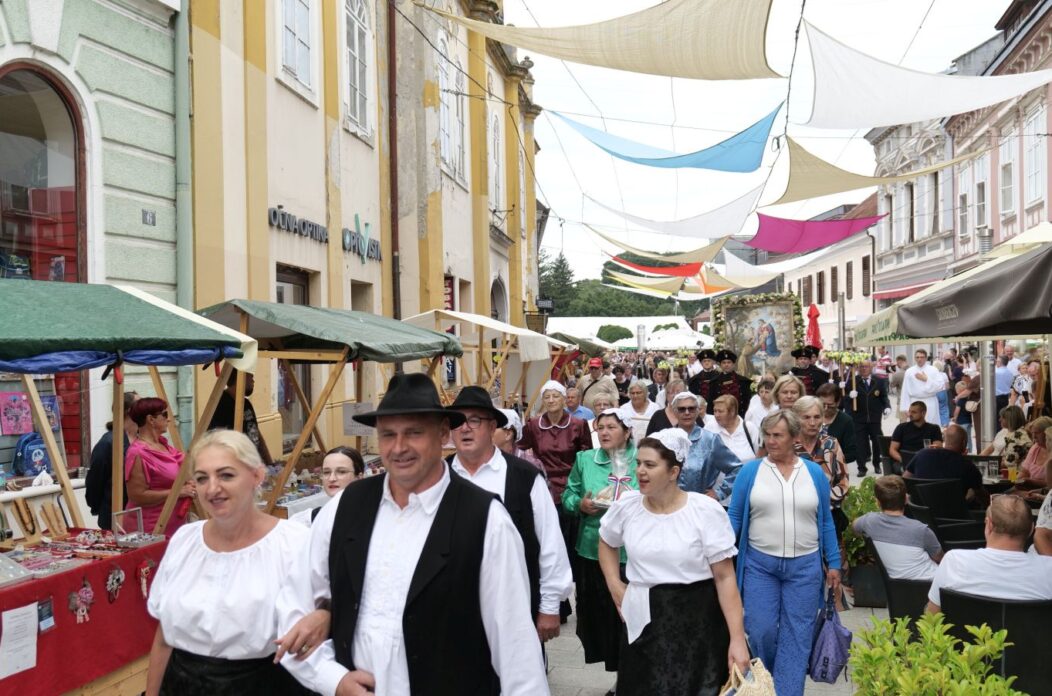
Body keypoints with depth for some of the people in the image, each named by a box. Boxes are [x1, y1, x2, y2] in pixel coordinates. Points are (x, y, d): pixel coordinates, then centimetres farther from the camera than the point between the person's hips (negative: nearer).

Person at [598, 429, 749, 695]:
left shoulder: (706, 511, -12)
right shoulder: (626, 505, -1)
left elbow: (725, 577, -11)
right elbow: (607, 543, 20)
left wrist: (737, 638, -14)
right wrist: (614, 585, 7)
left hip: (697, 620, -3)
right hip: (645, 620, 4)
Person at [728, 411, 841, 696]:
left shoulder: (815, 473, 4)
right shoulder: (750, 471, -1)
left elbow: (826, 521, 9)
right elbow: (734, 517, 1)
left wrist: (833, 563, 6)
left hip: (805, 566, 1)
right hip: (759, 564, -1)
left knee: (797, 637, 4)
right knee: (761, 631, 2)